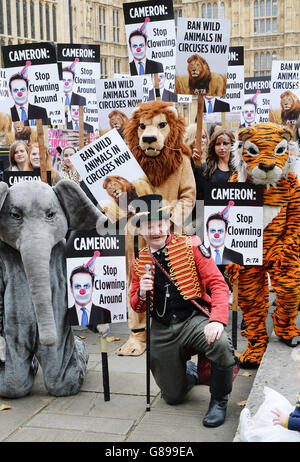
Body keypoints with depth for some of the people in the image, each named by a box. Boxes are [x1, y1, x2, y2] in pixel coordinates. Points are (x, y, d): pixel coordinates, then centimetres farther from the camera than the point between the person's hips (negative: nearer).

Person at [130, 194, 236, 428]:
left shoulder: (190, 245, -5)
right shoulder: (138, 261, 5)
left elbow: (218, 284, -11)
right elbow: (136, 307, 12)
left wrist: (217, 320, -27)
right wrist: (141, 293, -12)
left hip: (193, 319, -3)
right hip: (162, 330, 3)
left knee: (222, 345, -36)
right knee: (173, 397, 7)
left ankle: (219, 401, -7)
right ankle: (190, 371, 43)